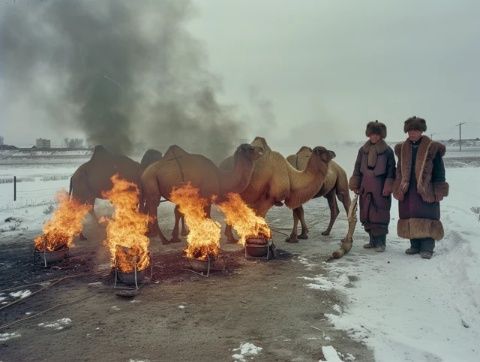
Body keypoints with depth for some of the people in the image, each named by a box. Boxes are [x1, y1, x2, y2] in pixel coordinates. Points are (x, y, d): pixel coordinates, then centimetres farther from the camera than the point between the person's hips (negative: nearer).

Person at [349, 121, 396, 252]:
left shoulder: (387, 151, -3)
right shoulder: (363, 150, 9)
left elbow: (391, 170, -3)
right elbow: (357, 168, 13)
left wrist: (388, 187, -9)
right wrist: (355, 185, 8)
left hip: (380, 189, -4)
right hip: (365, 188, 4)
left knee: (380, 215, -2)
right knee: (366, 215, 8)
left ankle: (380, 242, 9)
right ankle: (373, 240, 20)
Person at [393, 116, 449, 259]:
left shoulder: (433, 148, -3)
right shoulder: (402, 148, 11)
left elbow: (439, 171, -2)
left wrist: (438, 191, -4)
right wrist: (399, 189, 10)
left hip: (426, 190, -4)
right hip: (407, 191, 5)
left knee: (427, 217, -3)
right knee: (410, 217, 8)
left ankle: (427, 247, 3)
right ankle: (415, 245, 19)